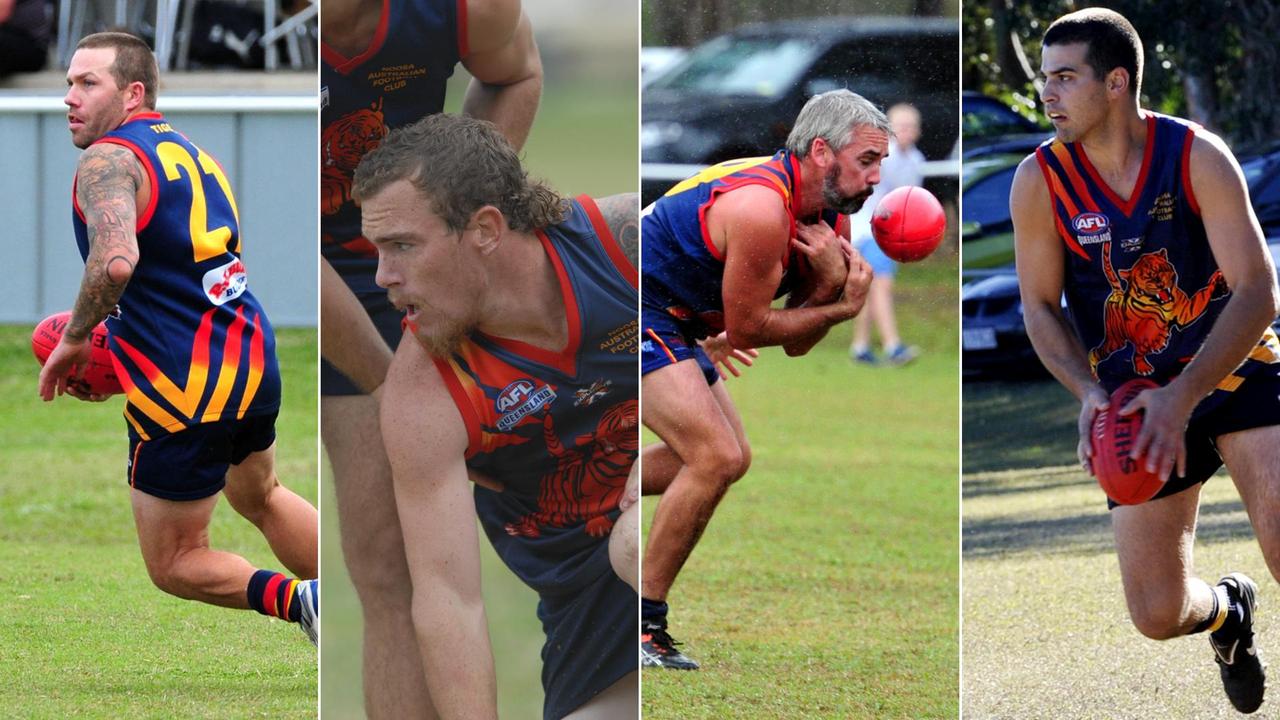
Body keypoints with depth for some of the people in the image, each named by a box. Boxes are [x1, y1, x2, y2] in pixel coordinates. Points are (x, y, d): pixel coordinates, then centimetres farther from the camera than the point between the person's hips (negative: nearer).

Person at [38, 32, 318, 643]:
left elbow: (115, 261, -33)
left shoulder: (107, 161, -15)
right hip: (255, 362, 9)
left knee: (174, 563, 7)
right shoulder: (187, 151, 14)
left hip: (186, 390, -8)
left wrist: (74, 339, -18)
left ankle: (306, 601, -13)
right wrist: (119, 345, 21)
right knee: (260, 498, 34)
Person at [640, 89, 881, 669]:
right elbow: (747, 327, -19)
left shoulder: (828, 222, 4)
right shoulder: (761, 207, -26)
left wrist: (830, 285, -14)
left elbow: (797, 342, 4)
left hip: (674, 323, 10)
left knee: (728, 457, 19)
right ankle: (643, 620, -8)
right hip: (634, 309, -10)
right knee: (717, 457, -17)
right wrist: (841, 307, -12)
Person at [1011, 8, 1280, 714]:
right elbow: (1040, 308, 1)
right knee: (1158, 614, -1)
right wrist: (1088, 392, -19)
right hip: (1139, 402, 2)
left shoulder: (1197, 157, -16)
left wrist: (1182, 398, -31)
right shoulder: (1040, 182, -10)